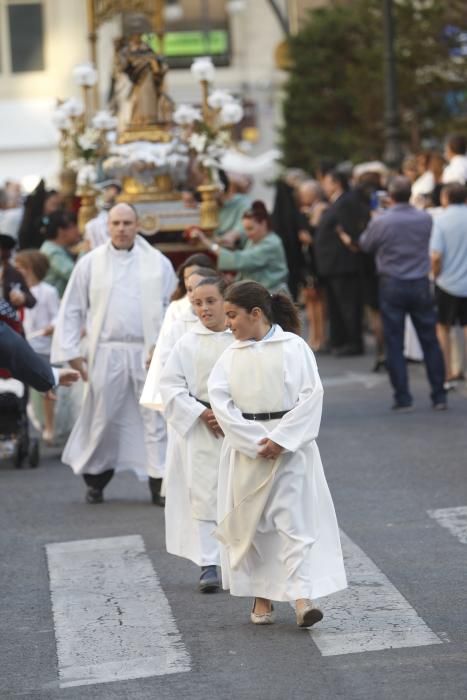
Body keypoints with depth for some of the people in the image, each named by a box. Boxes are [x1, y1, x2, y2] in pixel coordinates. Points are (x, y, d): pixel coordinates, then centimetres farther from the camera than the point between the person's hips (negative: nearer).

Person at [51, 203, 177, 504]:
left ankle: (160, 480, 6)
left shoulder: (158, 263, 4)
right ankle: (95, 479, 21)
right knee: (102, 419, 6)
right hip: (107, 353, 0)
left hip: (149, 352, 0)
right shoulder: (90, 263, 4)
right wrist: (72, 352, 2)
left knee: (155, 417, 0)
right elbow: (72, 310, 7)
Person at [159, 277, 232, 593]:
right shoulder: (187, 344, 0)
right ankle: (208, 565, 0)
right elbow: (170, 386, -1)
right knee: (203, 494, -3)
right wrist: (202, 413, -11)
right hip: (199, 429, 0)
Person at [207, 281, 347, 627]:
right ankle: (261, 597, 20)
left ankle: (302, 596, -12)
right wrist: (255, 442, -13)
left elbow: (311, 395, -9)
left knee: (295, 519, -8)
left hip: (290, 446, -4)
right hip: (245, 450, 4)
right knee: (250, 523, 8)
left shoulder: (293, 347, -5)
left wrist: (279, 439, -15)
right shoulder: (231, 355, 4)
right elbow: (220, 402, -3)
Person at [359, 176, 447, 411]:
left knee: (394, 344, 4)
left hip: (392, 286, -2)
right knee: (430, 341, 8)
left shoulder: (381, 222, -12)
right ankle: (439, 396, 9)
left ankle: (402, 397, 1)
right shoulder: (425, 219, -4)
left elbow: (365, 245, 4)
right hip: (420, 285, 2)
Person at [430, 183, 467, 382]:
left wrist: (436, 275, -1)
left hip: (448, 282, -2)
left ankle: (447, 374, 14)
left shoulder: (441, 219, -11)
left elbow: (436, 256, -18)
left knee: (443, 327, 14)